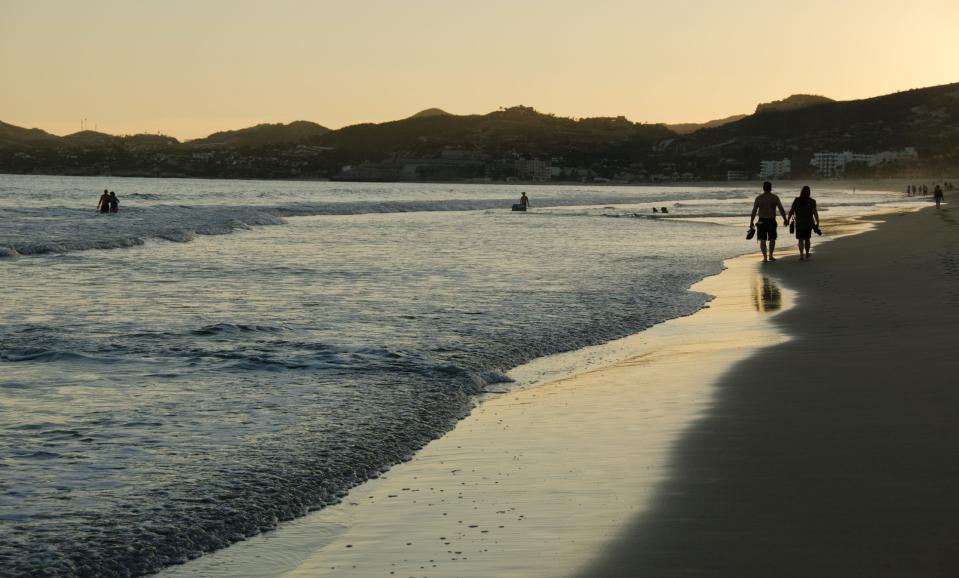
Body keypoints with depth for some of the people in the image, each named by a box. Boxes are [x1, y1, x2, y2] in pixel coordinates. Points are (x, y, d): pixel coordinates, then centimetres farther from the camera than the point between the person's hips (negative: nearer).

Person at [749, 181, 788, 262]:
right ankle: (771, 255, 19)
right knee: (772, 239, 17)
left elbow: (754, 211, -5)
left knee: (762, 240, 5)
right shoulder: (775, 198, -3)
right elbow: (781, 210, -2)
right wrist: (785, 220, 8)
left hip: (762, 221, -1)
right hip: (772, 221, 1)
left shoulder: (758, 198, -4)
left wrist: (751, 223, -1)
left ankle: (765, 257, -1)